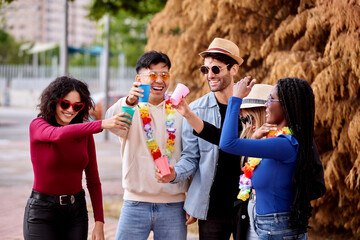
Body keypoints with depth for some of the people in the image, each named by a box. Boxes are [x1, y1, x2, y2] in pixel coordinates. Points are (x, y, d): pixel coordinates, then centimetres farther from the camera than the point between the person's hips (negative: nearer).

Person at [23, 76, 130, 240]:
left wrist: (99, 223, -3)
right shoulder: (37, 125, -5)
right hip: (42, 212, -3)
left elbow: (93, 180, 6)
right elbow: (59, 134, -30)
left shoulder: (84, 133, 5)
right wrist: (101, 124, -40)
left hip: (76, 210, 4)